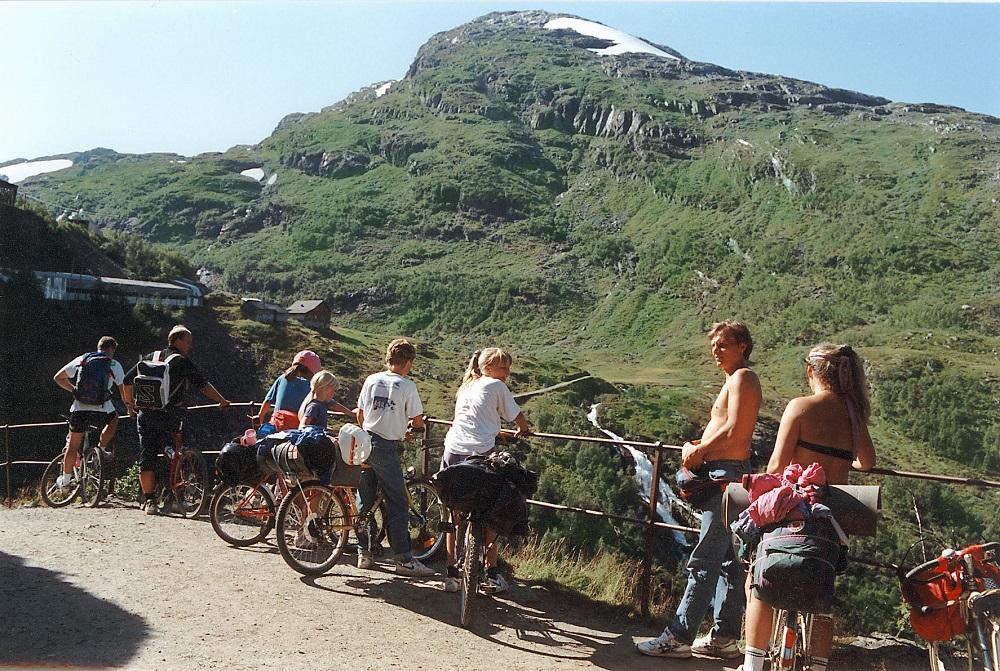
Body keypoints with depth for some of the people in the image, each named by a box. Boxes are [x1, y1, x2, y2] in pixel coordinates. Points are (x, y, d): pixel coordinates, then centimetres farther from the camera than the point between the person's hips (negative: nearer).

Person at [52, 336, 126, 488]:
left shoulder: (81, 360, 14)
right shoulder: (115, 365, 8)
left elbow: (58, 378, 16)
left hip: (79, 409, 2)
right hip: (102, 411, -2)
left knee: (73, 446, 17)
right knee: (114, 419, 33)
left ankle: (65, 480, 26)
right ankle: (101, 450, 23)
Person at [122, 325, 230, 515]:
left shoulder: (150, 357, 12)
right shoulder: (182, 362, -5)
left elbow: (127, 380, 15)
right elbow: (203, 385, -10)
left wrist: (129, 404, 26)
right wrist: (222, 401, -3)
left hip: (145, 416, 5)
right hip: (169, 417, -5)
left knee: (147, 457, 6)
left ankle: (148, 501, 5)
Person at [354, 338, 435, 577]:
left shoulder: (371, 380, 6)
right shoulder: (407, 385, -8)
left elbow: (360, 415, 12)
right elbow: (418, 421, -5)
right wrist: (407, 424, 16)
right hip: (387, 449, -6)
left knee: (365, 500, 14)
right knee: (397, 504, 0)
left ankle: (363, 553, 20)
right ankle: (404, 559, 2)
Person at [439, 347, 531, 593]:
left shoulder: (466, 387, 22)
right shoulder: (496, 386, 3)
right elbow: (517, 416, 10)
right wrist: (524, 430, 32)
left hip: (454, 452, 6)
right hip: (481, 454, -5)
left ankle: (451, 573, 14)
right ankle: (491, 574, 13)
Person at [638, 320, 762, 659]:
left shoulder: (742, 378, -10)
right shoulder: (737, 379, 21)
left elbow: (733, 430, -21)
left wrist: (700, 450, -10)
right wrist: (697, 446, 4)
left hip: (726, 474, -11)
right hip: (729, 474, 11)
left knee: (704, 561, -8)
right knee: (728, 560, 13)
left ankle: (678, 637, -5)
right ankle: (724, 636, 20)